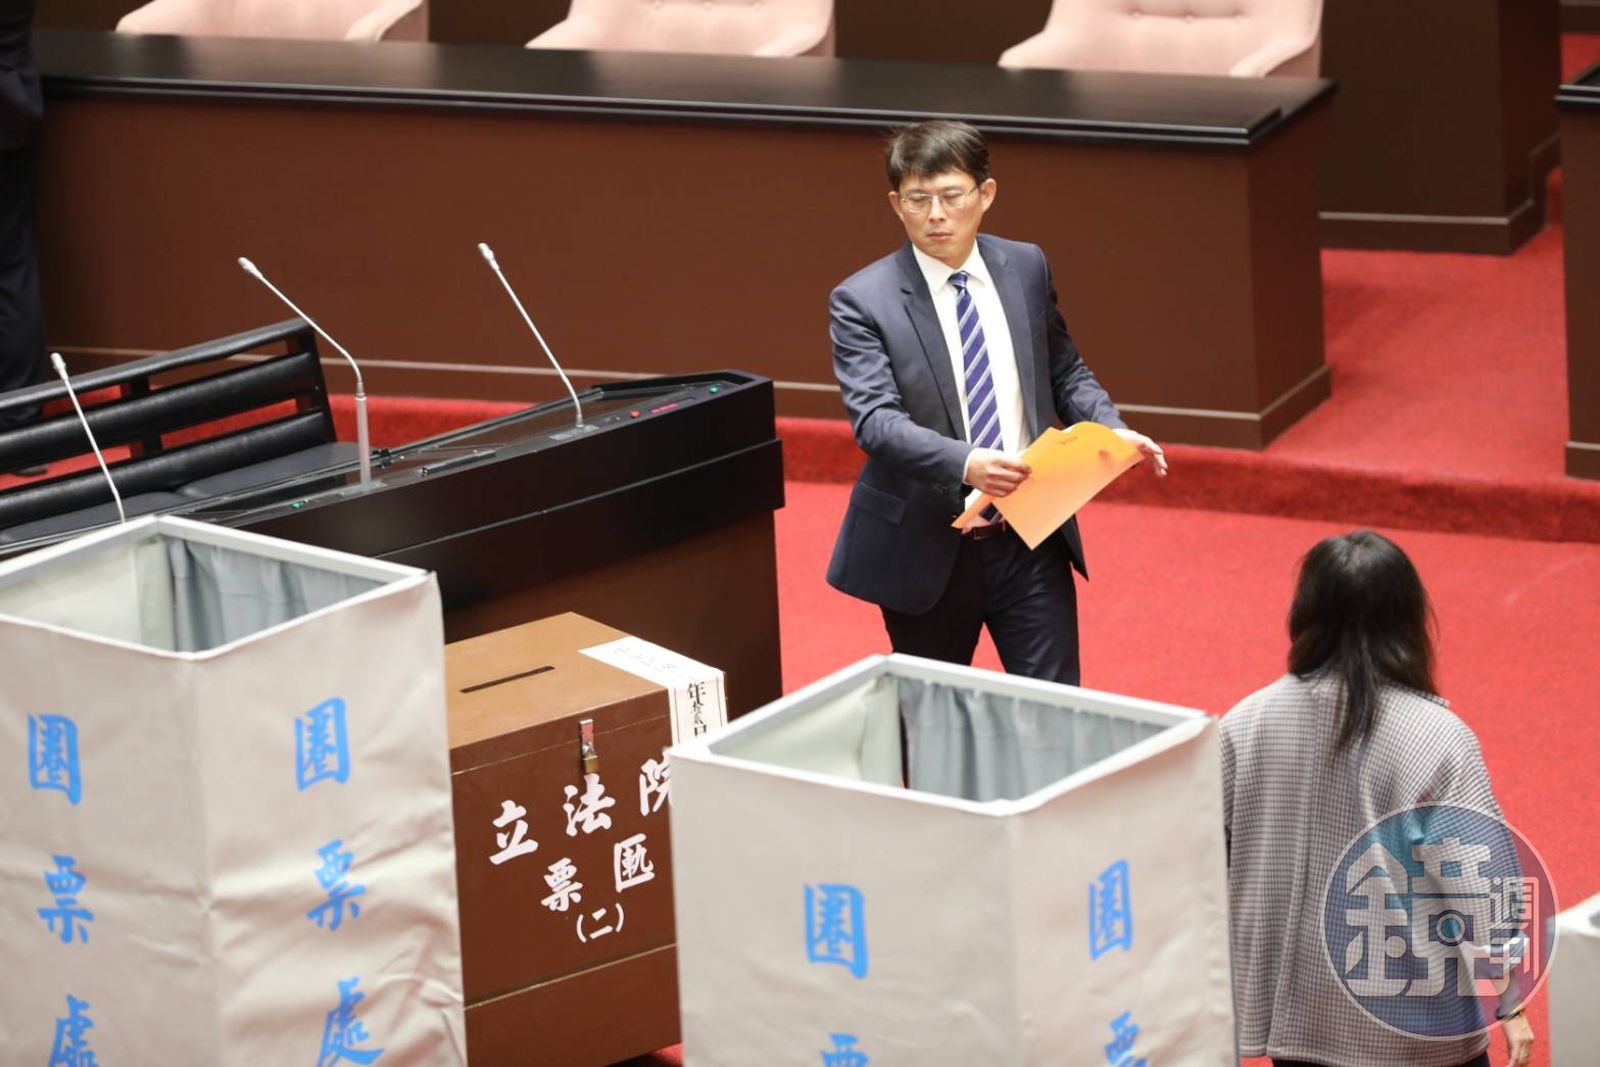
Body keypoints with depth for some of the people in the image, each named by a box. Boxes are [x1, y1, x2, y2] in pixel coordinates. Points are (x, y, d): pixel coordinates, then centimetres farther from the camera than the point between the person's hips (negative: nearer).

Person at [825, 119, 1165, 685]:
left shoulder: (1026, 268, 5)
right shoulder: (862, 301, -10)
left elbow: (1064, 372, 16)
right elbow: (876, 420, -21)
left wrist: (1114, 430, -5)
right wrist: (963, 464, -38)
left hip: (1030, 540, 3)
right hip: (926, 551, -3)